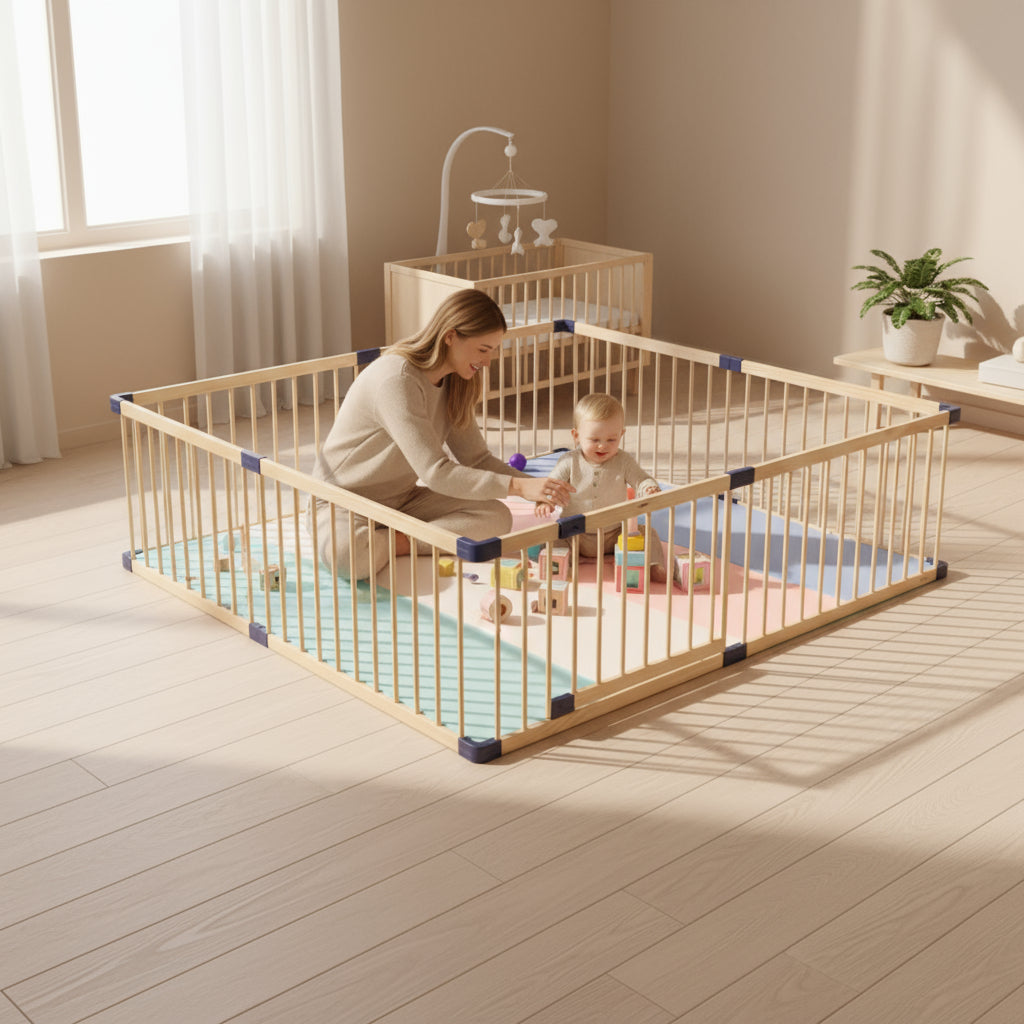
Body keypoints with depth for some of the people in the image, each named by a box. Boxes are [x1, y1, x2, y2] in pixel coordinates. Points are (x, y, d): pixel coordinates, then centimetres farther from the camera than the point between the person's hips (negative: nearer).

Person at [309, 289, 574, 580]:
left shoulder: (454, 383, 1)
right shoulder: (396, 380, -28)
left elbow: (476, 458, 4)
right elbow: (435, 473, -33)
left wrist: (536, 486, -12)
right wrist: (518, 487, -37)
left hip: (402, 497, 8)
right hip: (345, 501, -7)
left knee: (497, 517, -15)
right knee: (348, 556, -42)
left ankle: (399, 541, -12)